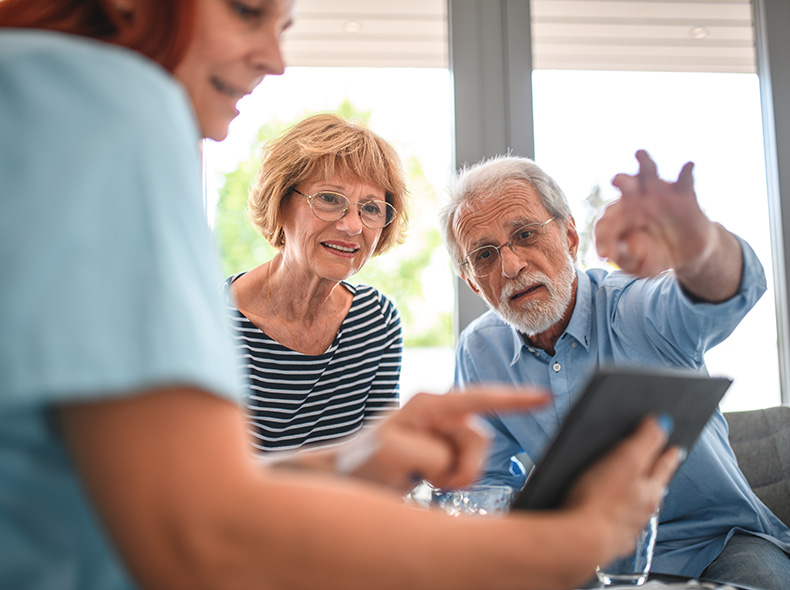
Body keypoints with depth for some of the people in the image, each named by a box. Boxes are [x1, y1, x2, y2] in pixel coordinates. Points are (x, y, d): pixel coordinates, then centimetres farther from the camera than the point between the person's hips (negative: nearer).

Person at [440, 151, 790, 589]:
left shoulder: (633, 306, -18)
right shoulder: (479, 352, -4)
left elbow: (724, 293, -41)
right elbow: (489, 480, 4)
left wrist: (697, 250, -65)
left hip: (717, 541, -2)